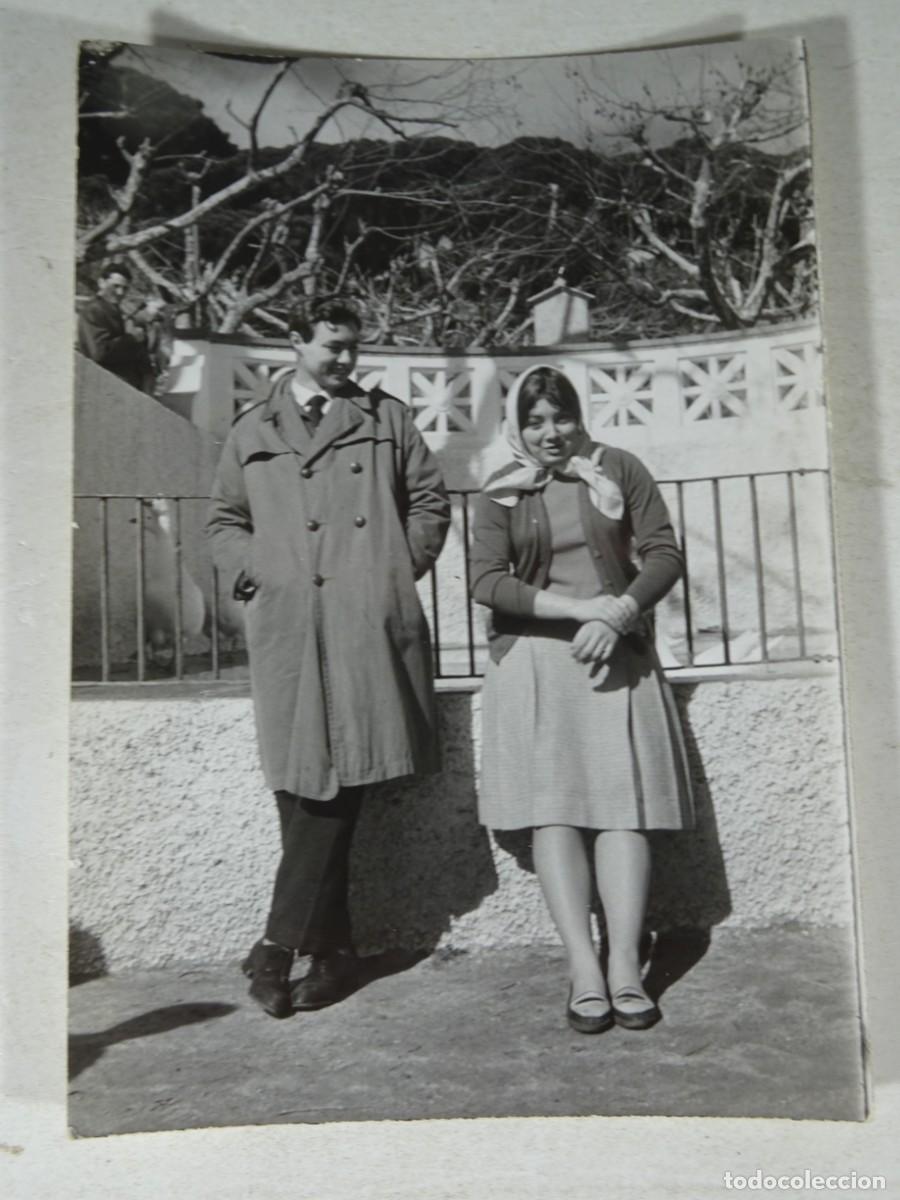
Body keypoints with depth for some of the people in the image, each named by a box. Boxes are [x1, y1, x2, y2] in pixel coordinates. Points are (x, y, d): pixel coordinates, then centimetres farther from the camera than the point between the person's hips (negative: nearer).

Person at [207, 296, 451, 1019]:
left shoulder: (387, 418, 16)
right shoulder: (252, 431, 19)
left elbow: (429, 498, 15)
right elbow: (226, 519, 21)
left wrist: (405, 566, 2)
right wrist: (251, 573, 5)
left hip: (370, 623, -1)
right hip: (287, 626, 1)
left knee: (337, 782, -8)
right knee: (301, 783, -1)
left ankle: (280, 944, 1)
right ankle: (333, 949, 10)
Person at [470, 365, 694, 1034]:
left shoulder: (618, 470, 7)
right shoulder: (502, 492, 6)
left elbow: (665, 553, 3)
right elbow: (487, 581, -5)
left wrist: (618, 613, -14)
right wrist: (578, 608, -15)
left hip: (616, 654, 1)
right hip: (534, 659, 0)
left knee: (623, 804, -8)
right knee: (553, 808, -9)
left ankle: (625, 965, -6)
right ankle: (583, 967, -8)